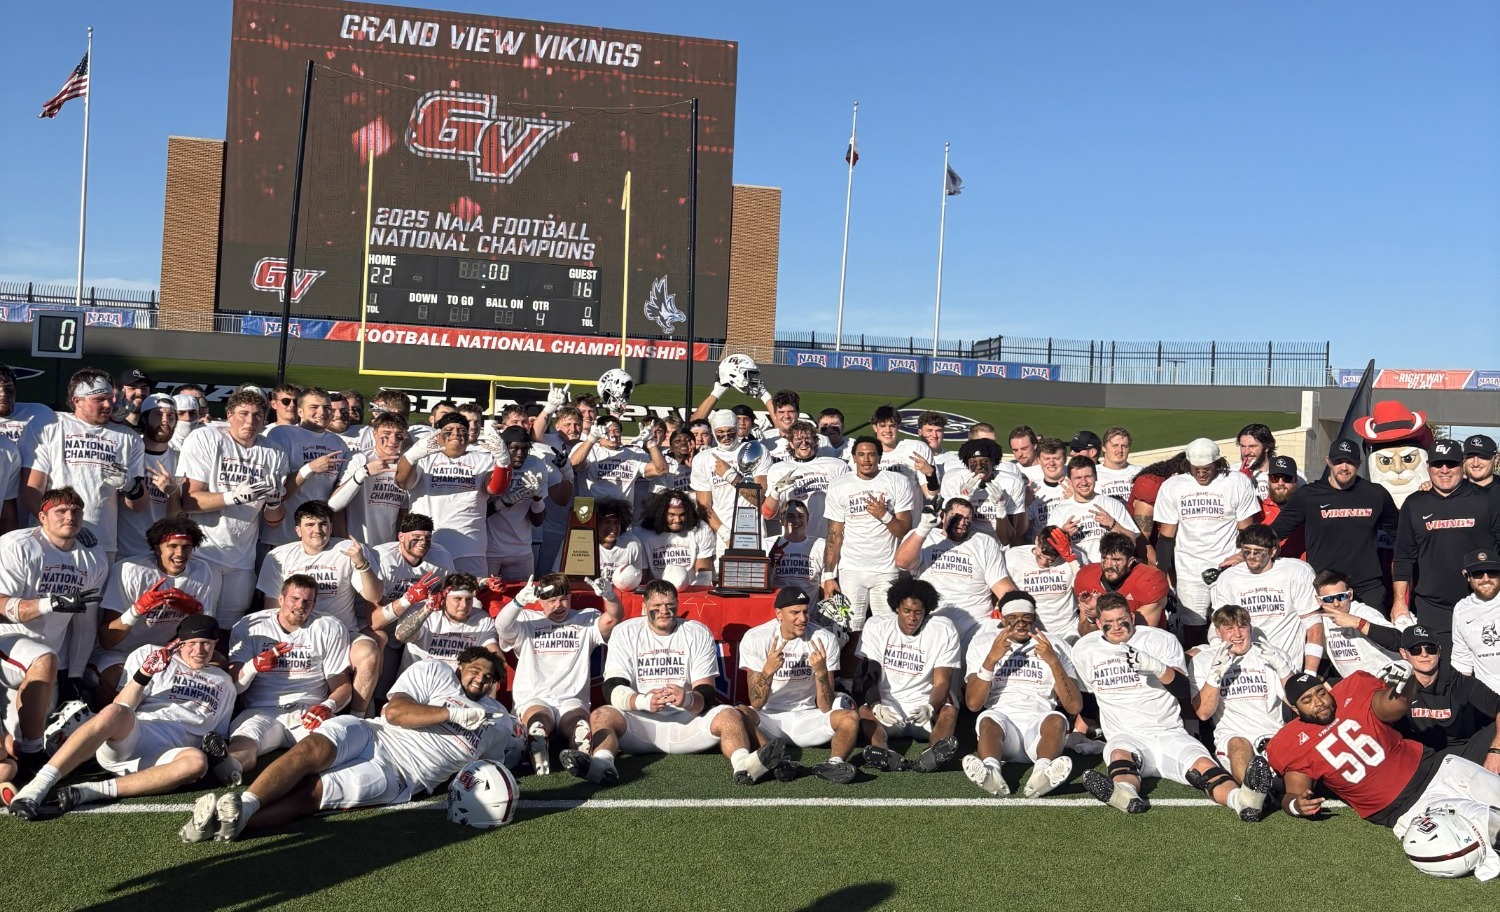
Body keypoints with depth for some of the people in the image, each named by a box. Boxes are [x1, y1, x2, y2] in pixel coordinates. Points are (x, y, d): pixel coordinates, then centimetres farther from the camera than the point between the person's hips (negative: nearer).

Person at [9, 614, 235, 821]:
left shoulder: (224, 684, 25)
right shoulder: (153, 655, 17)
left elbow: (219, 732, 26)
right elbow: (122, 708, 7)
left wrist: (216, 743, 3)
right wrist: (144, 675, -8)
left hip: (163, 758, 1)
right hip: (125, 738, -1)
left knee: (197, 761, -37)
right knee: (115, 712, -38)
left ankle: (88, 791, -37)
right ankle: (38, 786, -40)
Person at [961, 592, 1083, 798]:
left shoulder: (1056, 647, 15)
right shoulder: (983, 644, 15)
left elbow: (1075, 707, 4)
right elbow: (973, 704, 2)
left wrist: (1053, 661, -8)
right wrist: (991, 659, -10)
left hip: (1039, 723, 1)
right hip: (1001, 721, 0)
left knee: (1057, 720, -33)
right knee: (988, 719, -34)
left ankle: (1042, 773, -61)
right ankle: (991, 772, -63)